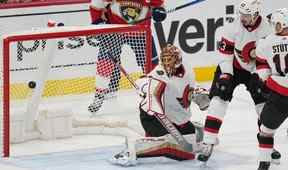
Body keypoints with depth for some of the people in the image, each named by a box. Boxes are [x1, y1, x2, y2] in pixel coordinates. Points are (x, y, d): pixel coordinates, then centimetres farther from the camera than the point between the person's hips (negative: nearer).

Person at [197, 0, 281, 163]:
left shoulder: (267, 28, -17)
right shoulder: (234, 27, -21)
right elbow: (225, 52, -15)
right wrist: (226, 76, -21)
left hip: (255, 71, 2)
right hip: (231, 67, -2)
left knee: (264, 106, 3)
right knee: (219, 100, -15)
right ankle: (208, 145, -15)